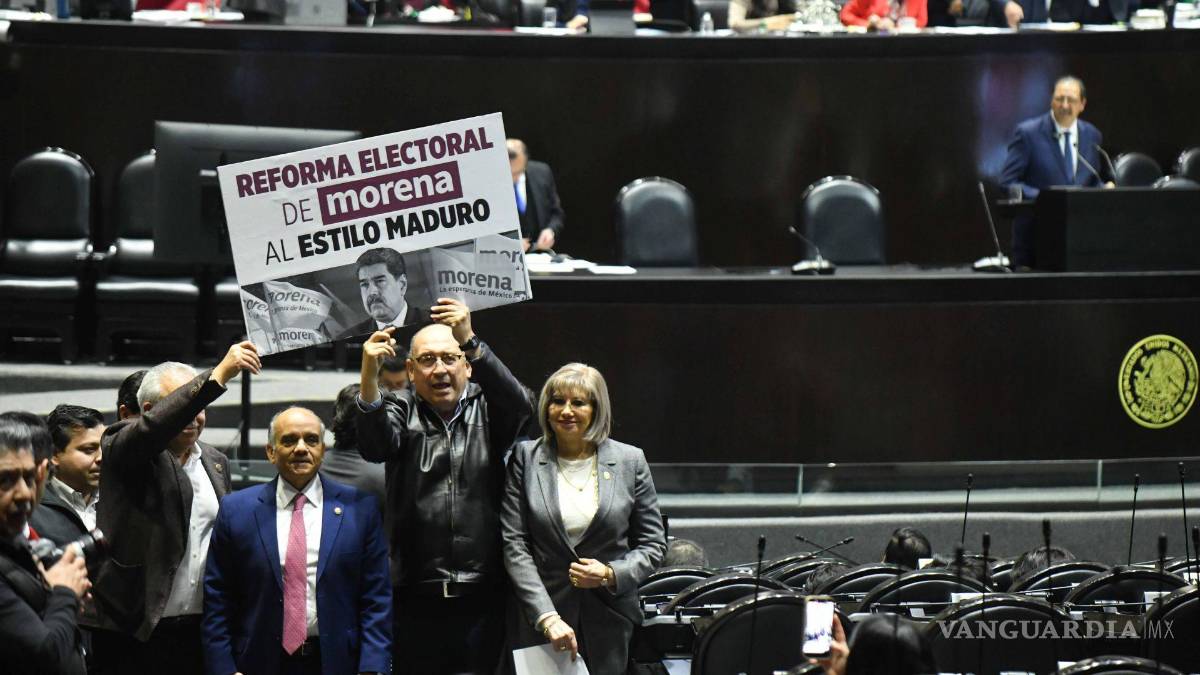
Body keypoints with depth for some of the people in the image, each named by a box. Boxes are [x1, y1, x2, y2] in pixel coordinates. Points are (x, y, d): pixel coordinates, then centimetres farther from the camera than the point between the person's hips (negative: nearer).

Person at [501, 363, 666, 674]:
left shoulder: (630, 461, 5)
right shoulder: (525, 459, 3)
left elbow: (653, 543, 10)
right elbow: (514, 546, -2)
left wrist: (611, 574, -9)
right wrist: (548, 618, -12)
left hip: (609, 624, 0)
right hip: (538, 623, 0)